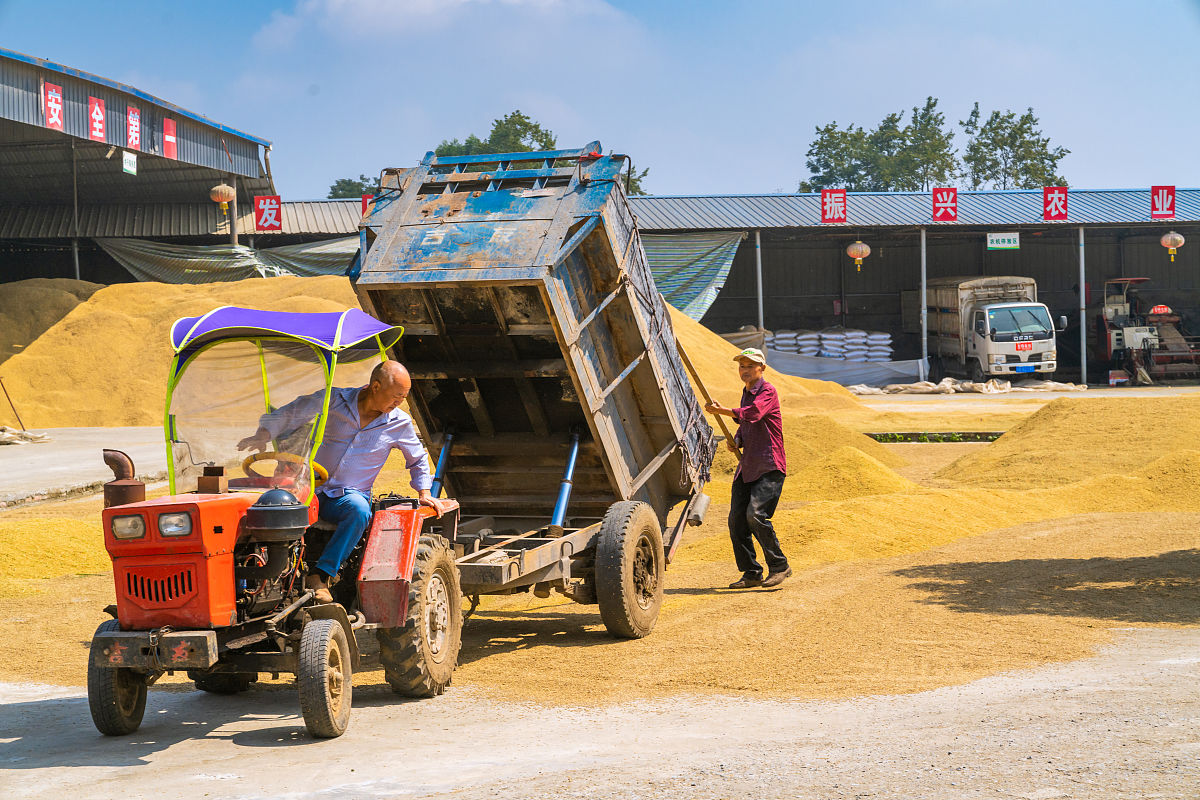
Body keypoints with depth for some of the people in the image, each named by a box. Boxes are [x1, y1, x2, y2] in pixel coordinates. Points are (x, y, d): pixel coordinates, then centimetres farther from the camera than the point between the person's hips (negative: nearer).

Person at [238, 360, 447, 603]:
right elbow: (289, 414, 1)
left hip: (351, 495, 0)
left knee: (359, 510, -37)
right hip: (313, 488, 0)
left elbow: (418, 459, 22)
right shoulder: (335, 400, -2)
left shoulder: (400, 423, 4)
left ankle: (320, 575, -34)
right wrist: (263, 435, -15)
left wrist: (424, 493, 10)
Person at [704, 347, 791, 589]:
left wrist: (721, 410, -21)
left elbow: (751, 414, -26)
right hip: (747, 467, 8)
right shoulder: (746, 394, 20)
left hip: (769, 467, -8)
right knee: (737, 520, 1)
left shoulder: (768, 392, -7)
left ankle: (779, 566, -8)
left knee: (755, 514, -21)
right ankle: (751, 573, 9)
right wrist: (735, 442, 6)